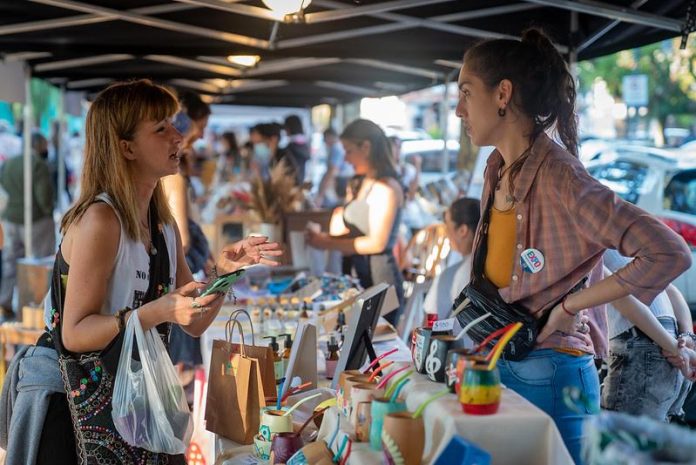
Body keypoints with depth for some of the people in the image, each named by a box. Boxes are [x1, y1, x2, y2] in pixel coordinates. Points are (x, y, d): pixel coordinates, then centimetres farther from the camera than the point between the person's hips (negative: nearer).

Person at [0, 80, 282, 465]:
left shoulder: (163, 226, 6)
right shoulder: (99, 220, -19)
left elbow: (193, 323, 7)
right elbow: (75, 334, -22)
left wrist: (223, 271, -9)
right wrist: (157, 311, -33)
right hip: (71, 401, -7)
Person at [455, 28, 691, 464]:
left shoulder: (559, 178, -20)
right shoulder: (496, 171, 5)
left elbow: (670, 254, -27)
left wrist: (570, 307, -20)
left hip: (551, 378, -8)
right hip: (500, 368, 8)